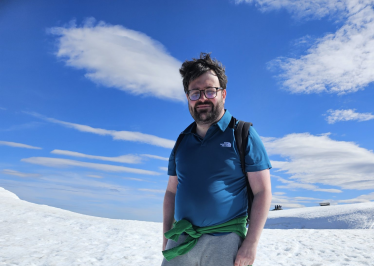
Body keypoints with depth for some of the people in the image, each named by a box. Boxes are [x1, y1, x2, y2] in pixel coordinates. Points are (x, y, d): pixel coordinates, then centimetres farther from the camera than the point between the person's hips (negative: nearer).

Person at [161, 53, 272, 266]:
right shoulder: (182, 142, 9)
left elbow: (263, 192, -7)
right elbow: (172, 192, 12)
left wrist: (251, 243, -12)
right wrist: (166, 238, 8)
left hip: (224, 242, -3)